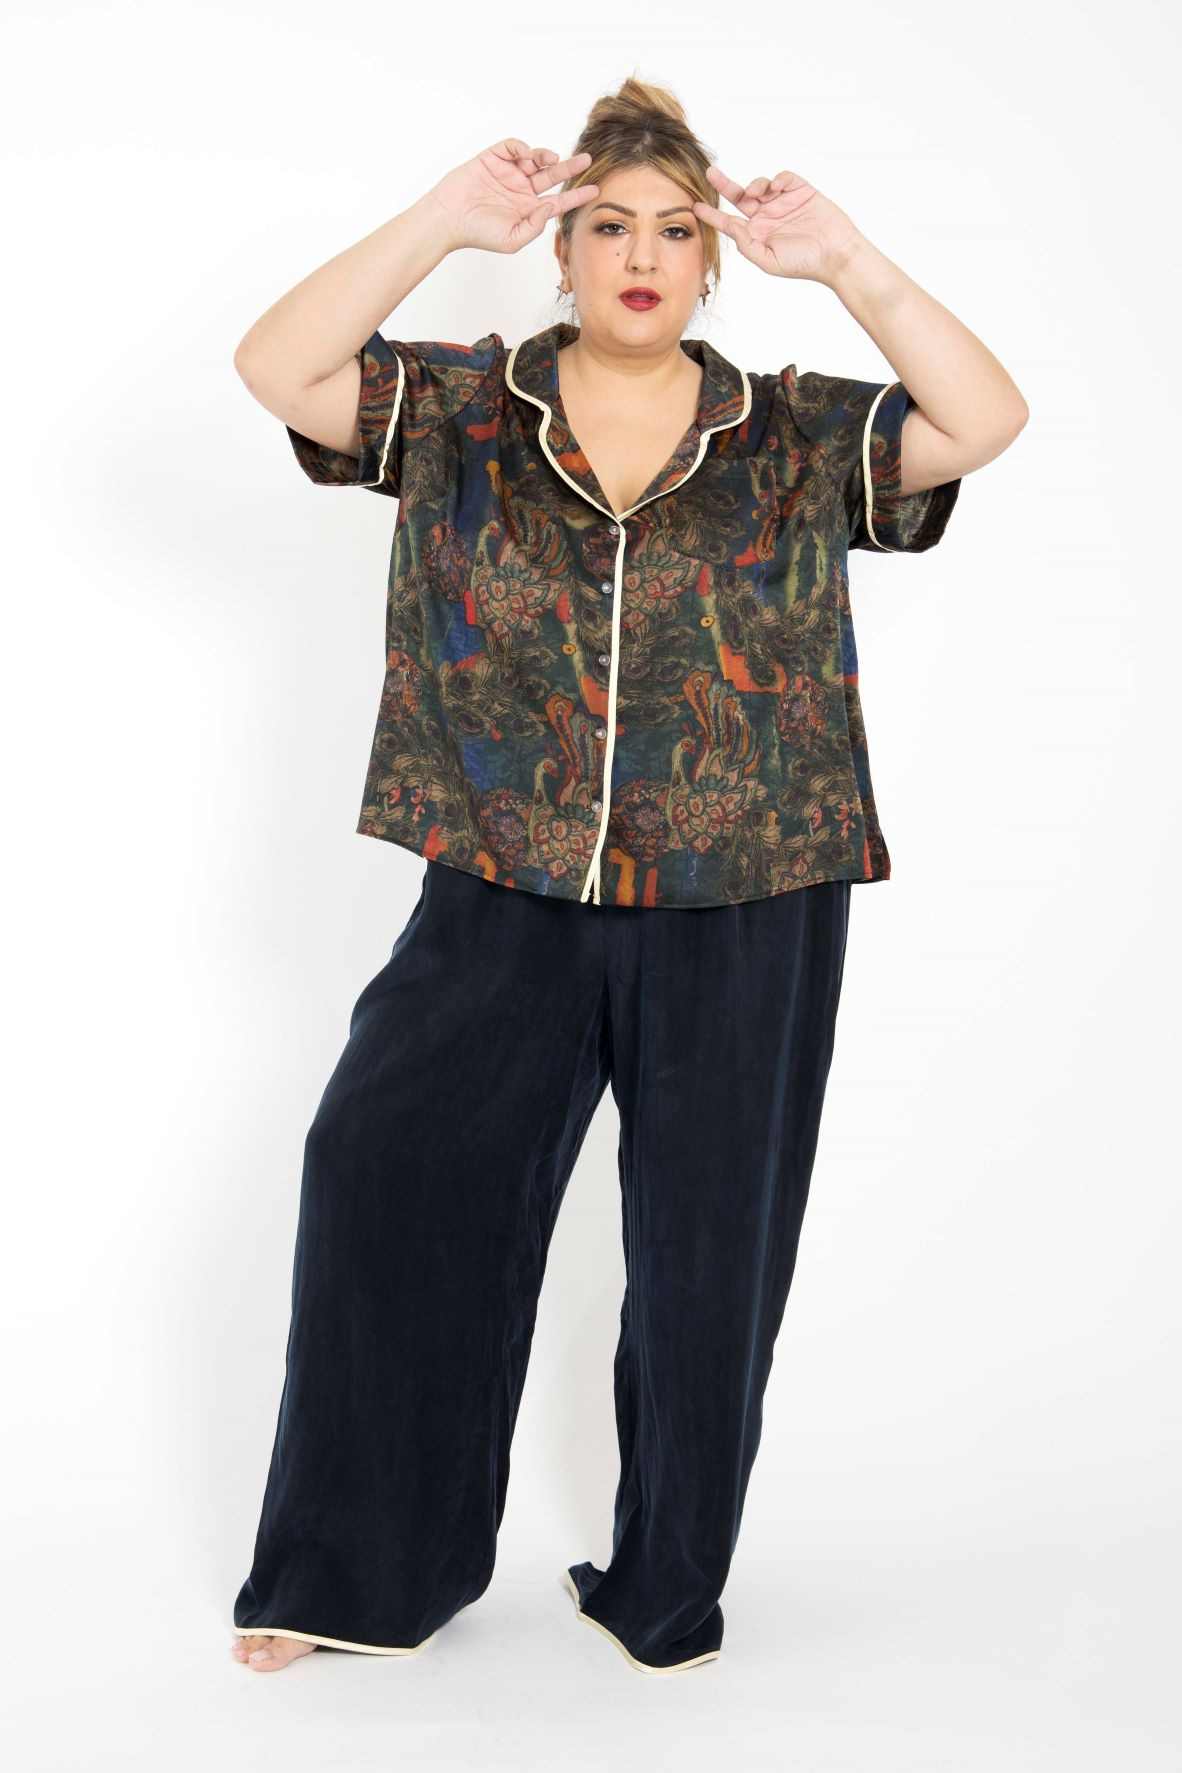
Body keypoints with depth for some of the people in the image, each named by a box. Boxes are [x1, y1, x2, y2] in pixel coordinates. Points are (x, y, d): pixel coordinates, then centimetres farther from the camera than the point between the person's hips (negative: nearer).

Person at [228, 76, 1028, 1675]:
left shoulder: (797, 438, 4)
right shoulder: (459, 412, 4)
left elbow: (985, 420, -7)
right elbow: (276, 368, -7)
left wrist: (844, 261, -11)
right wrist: (447, 220, -12)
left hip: (744, 919, 0)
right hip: (506, 898, 1)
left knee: (707, 1246, 9)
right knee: (392, 1171, -1)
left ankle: (665, 1590, 30)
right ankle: (367, 1570, 19)